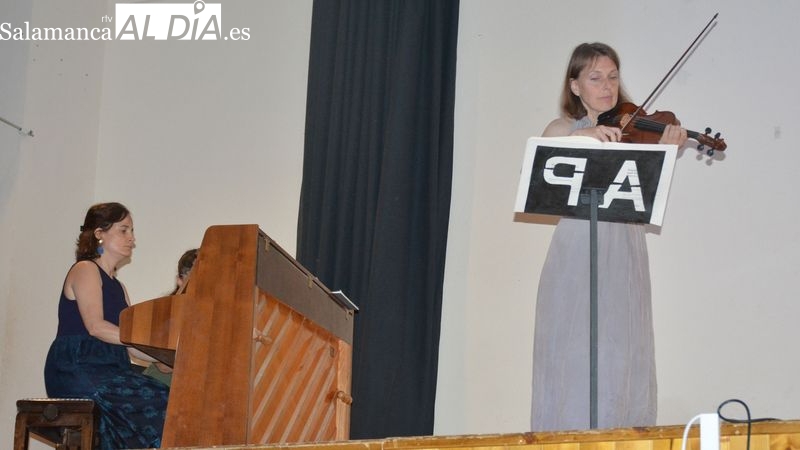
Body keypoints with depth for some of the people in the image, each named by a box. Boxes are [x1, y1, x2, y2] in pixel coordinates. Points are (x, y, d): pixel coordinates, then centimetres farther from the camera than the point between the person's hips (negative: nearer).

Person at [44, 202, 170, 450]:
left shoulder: (116, 286, 25)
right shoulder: (85, 270, 1)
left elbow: (129, 344, 15)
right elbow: (95, 326, -15)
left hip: (108, 371, 8)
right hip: (76, 371, -7)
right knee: (157, 403, -27)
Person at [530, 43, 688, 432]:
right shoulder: (562, 129, 7)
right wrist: (581, 137, -24)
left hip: (622, 258, 1)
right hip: (574, 257, -1)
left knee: (619, 363, 0)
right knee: (569, 363, -3)